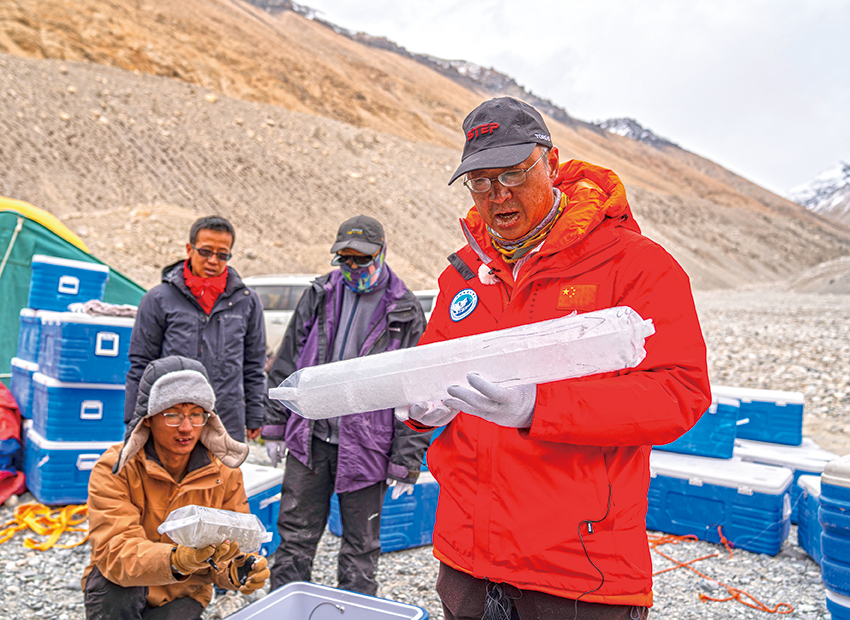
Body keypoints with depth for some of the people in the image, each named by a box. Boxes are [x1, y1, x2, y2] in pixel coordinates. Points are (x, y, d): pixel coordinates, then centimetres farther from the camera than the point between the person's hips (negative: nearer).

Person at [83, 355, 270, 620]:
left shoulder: (224, 473, -10)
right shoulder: (114, 469, -19)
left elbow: (233, 547, -8)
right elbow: (116, 553, -31)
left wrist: (237, 571, -33)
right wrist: (177, 559, -49)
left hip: (184, 595, 2)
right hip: (118, 597, -2)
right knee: (118, 585, -32)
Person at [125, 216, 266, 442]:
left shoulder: (247, 301, 7)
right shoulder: (159, 299, 2)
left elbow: (254, 366, 13)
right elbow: (141, 364, 6)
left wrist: (254, 418, 13)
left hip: (228, 428, 2)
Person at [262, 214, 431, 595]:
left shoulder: (405, 313, -4)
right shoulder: (319, 295, 6)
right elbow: (287, 363, 11)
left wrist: (406, 461, -7)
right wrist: (275, 426, 9)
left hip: (365, 446, -3)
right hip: (309, 438, 3)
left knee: (361, 547, 11)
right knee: (295, 536, 13)